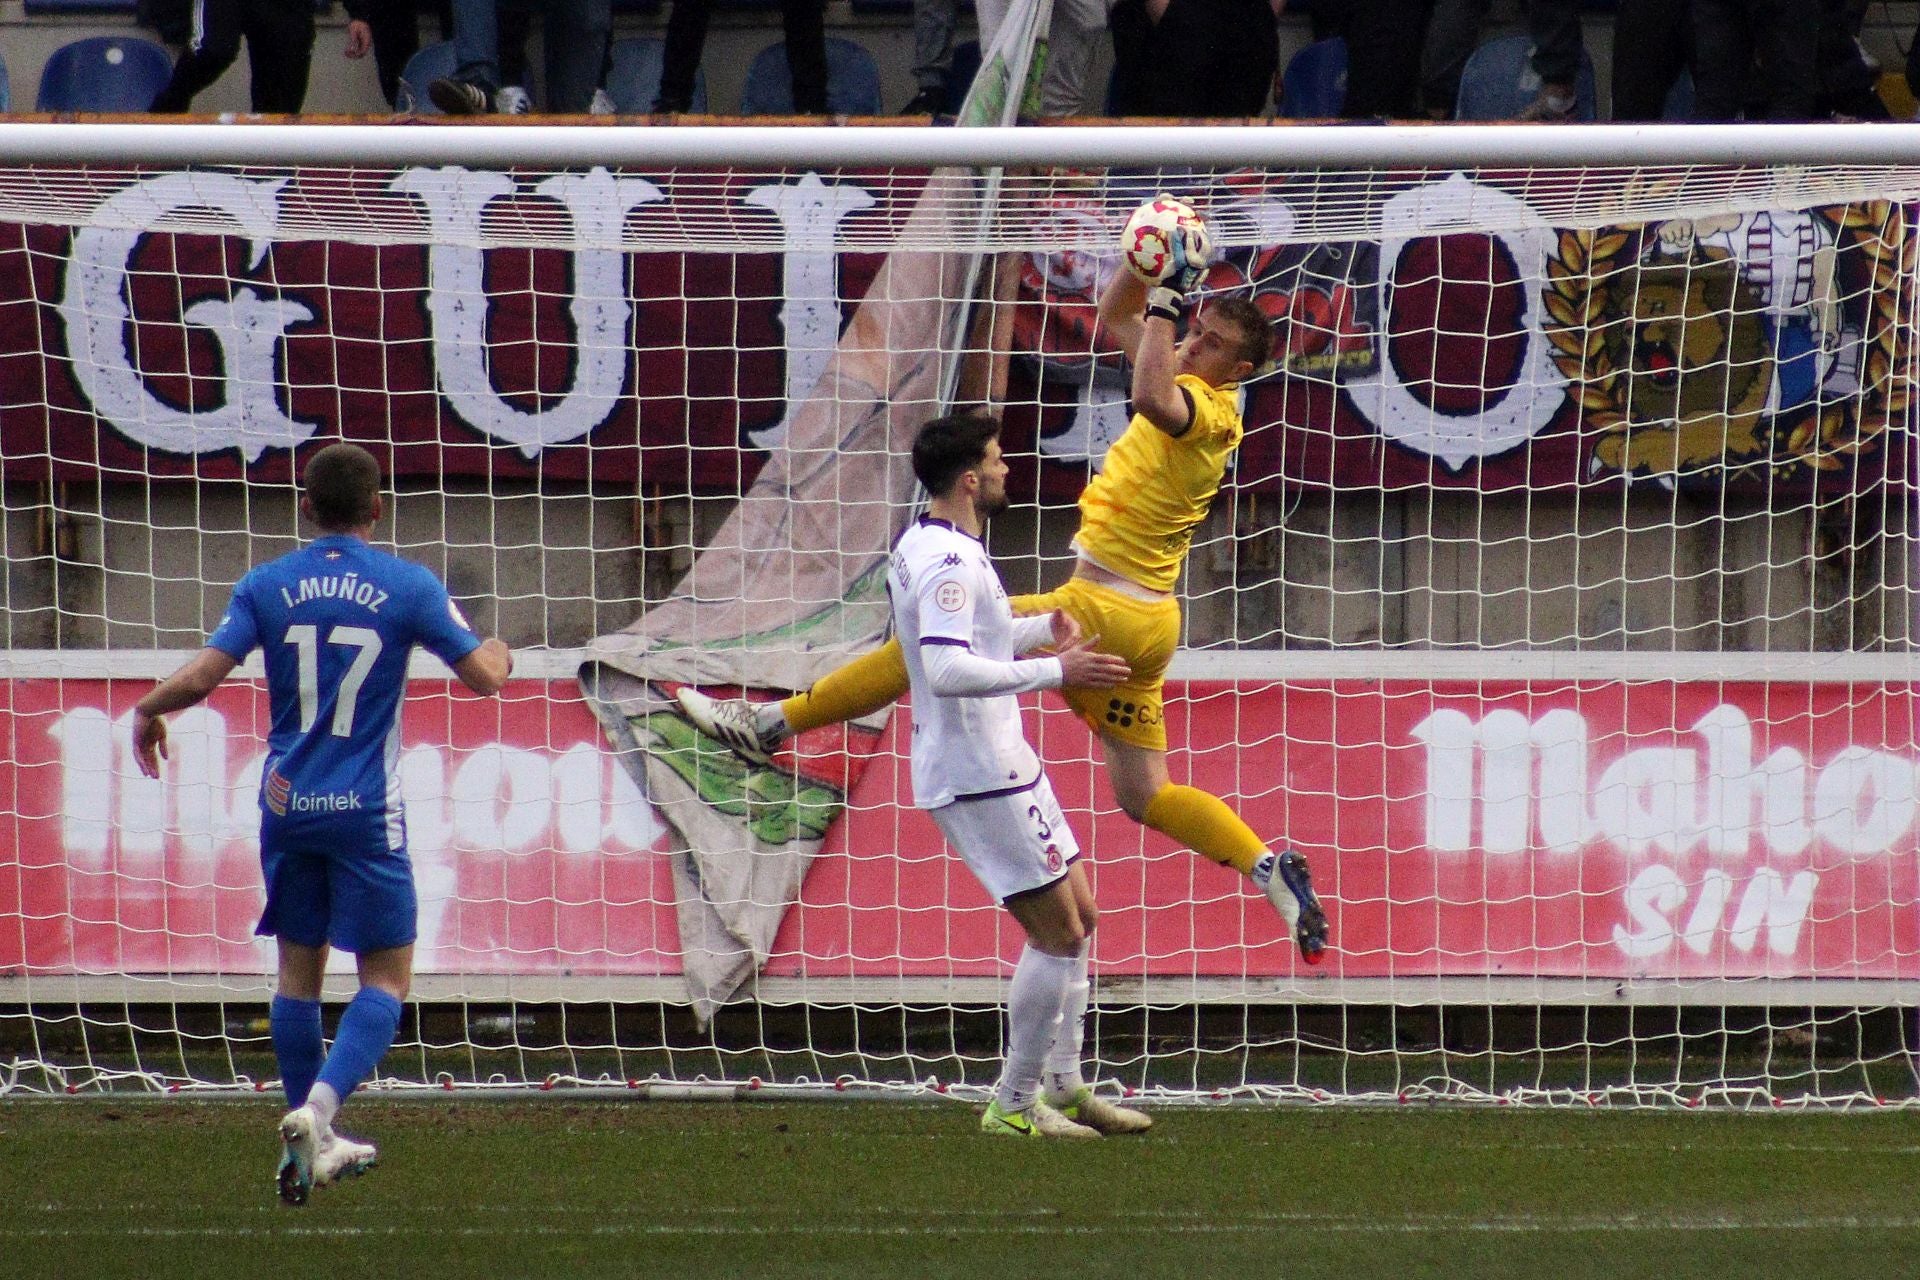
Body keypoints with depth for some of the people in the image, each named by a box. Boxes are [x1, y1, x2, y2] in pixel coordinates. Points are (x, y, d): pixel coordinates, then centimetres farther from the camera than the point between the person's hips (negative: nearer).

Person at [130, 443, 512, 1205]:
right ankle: (318, 1109, -19)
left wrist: (147, 712, 13)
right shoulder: (407, 587, -5)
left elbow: (200, 677, -7)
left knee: (298, 971, 14)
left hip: (287, 805, 3)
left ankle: (311, 1142, 17)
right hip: (365, 812, -3)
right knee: (386, 977, 2)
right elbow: (483, 675, -6)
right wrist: (501, 653, 18)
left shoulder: (267, 586, 0)